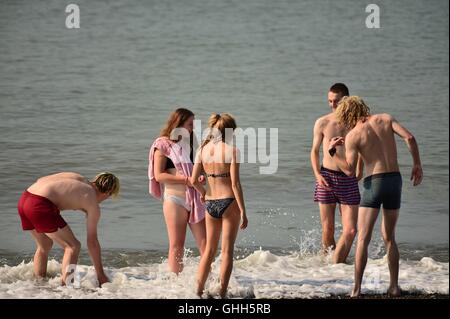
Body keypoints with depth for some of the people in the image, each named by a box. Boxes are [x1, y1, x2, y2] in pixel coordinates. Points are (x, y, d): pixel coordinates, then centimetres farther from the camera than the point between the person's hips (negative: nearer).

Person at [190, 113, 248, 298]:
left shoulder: (203, 149, 2)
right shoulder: (231, 150, -11)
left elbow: (194, 180, 0)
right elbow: (235, 183, -14)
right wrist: (243, 211, -11)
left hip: (210, 203, 4)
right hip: (229, 201, -4)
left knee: (209, 250, 18)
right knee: (227, 250, 4)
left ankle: (198, 290, 16)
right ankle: (222, 293, 4)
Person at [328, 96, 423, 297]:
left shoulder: (352, 136, -4)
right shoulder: (385, 119, 7)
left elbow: (349, 170, -10)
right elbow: (409, 138, -4)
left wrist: (332, 151, 2)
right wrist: (417, 165, 5)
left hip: (374, 182, -5)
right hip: (395, 180, 5)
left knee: (363, 238, -2)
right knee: (389, 237, 17)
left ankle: (357, 289, -9)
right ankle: (394, 286, 15)